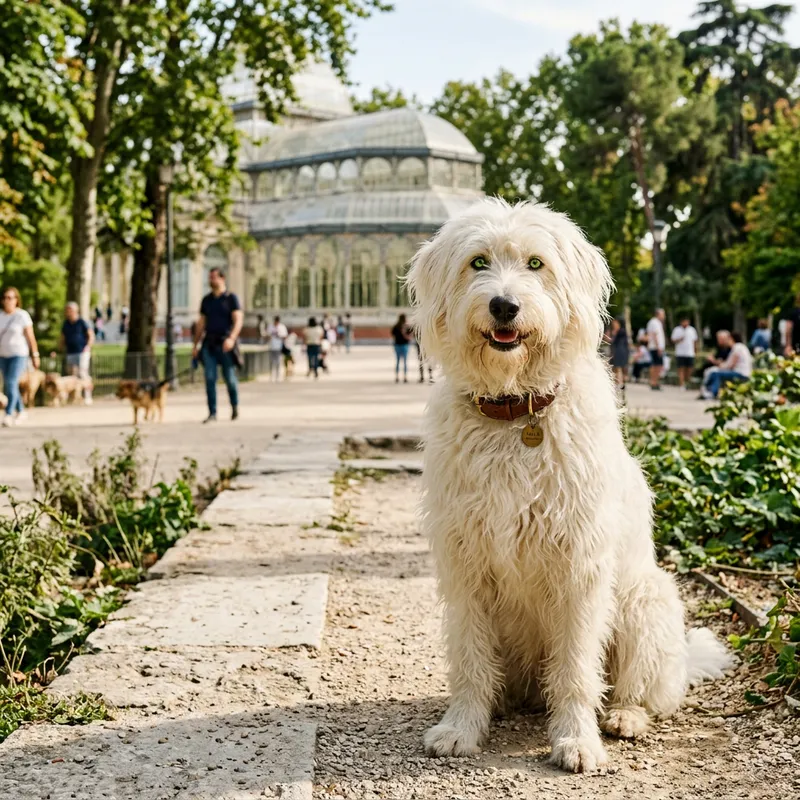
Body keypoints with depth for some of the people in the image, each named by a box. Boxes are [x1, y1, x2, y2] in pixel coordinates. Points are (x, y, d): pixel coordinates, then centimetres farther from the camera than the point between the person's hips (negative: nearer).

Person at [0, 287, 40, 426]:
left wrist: (35, 355, -5)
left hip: (19, 354, -5)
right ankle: (20, 411, 27)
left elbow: (30, 336, -6)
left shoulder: (22, 315, -9)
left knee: (11, 383, -17)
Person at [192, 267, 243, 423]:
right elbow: (201, 323, 18)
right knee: (210, 379, -4)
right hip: (209, 344, 4)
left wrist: (231, 338, -24)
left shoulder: (231, 298, 1)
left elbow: (238, 320, -8)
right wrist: (195, 345, 13)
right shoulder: (206, 300, 14)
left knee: (230, 378, 2)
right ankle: (212, 413, -3)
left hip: (225, 344, -4)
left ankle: (235, 406, 27)